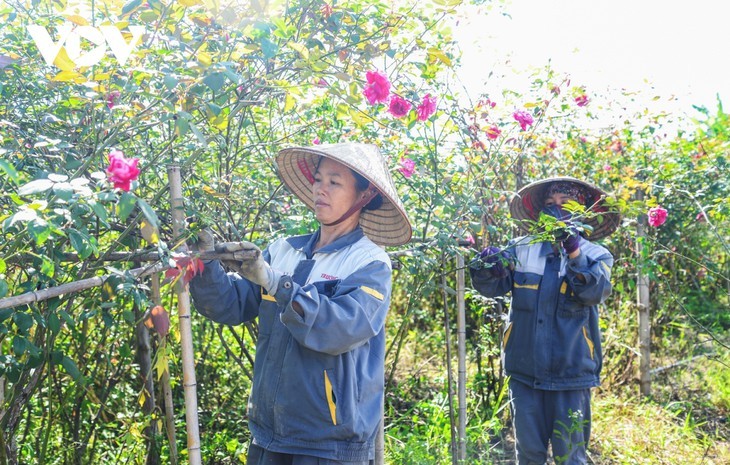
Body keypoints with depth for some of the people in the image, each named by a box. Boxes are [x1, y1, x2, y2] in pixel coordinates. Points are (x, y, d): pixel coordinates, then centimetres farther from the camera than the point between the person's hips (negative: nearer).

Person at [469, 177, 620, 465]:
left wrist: (573, 250, -30)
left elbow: (594, 291, -17)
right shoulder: (521, 248, 6)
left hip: (570, 374, -2)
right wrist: (487, 267, -23)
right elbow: (492, 287, -2)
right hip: (524, 370, 2)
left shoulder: (595, 254, 2)